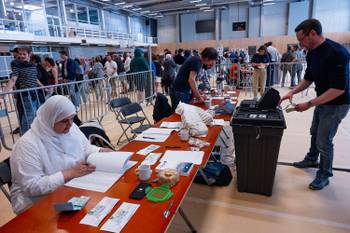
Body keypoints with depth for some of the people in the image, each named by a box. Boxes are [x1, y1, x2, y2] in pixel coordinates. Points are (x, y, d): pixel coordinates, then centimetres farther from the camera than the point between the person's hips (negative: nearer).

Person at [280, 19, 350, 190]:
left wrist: (309, 104, -29)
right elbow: (308, 78, 10)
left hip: (336, 104, -8)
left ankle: (324, 175, 20)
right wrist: (293, 92, -4)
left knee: (323, 141, 0)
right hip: (321, 101, 9)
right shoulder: (312, 53, -2)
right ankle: (311, 159, 46)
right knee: (315, 132, 23)